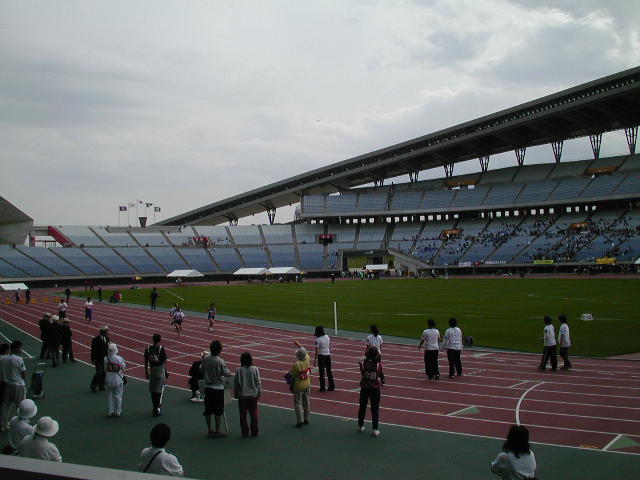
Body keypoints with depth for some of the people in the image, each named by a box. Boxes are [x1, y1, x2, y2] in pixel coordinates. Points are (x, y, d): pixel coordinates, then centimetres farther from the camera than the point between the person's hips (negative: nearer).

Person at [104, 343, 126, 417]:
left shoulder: (105, 359, -10)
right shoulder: (119, 359, -17)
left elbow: (105, 370, 0)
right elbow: (123, 368, -6)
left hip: (108, 380, 2)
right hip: (118, 380, -2)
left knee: (109, 396, 13)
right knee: (118, 396, 10)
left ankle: (110, 412, 20)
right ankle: (117, 412, 16)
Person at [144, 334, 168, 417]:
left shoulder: (148, 349, -2)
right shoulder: (162, 349, -13)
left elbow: (146, 362, 3)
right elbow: (164, 362, -10)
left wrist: (146, 372, 13)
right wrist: (166, 372, 2)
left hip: (152, 370, 4)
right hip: (160, 370, -4)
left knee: (152, 390, 15)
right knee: (159, 390, 3)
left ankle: (154, 408, 24)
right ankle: (157, 410, 3)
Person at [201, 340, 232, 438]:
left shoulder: (205, 360, -4)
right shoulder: (220, 361, -17)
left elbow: (202, 371, 6)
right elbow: (226, 373, -7)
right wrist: (230, 374, 14)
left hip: (207, 387, 5)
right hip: (218, 388, -5)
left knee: (208, 410, 12)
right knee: (218, 411, 5)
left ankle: (209, 430, 20)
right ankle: (217, 431, 11)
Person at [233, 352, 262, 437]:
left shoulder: (238, 370, -10)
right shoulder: (255, 369, -7)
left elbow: (236, 384, -3)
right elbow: (258, 382, -2)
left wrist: (235, 395, 10)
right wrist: (259, 394, 9)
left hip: (242, 396, -1)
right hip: (253, 395, 1)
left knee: (243, 414, 8)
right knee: (254, 414, 10)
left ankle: (245, 432, 11)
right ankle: (255, 432, 14)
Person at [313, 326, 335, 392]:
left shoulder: (318, 340, -17)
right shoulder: (327, 337, -2)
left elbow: (317, 351, -17)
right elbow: (329, 341, 22)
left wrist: (315, 360, -12)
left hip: (321, 356, -5)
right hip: (328, 355, 5)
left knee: (321, 372, 5)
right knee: (329, 371, 15)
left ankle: (322, 387, 7)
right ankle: (332, 387, 21)